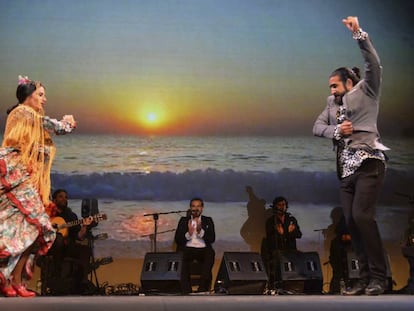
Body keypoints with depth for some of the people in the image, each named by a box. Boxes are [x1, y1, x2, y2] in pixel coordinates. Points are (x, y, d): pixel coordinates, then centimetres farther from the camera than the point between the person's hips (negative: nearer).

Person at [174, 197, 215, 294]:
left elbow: (212, 239, 1)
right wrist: (188, 234, -14)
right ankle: (186, 291, -28)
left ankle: (203, 289, -24)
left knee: (210, 254, -34)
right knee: (182, 257, -34)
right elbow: (177, 239, 4)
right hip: (187, 249, 0)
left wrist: (200, 231, -16)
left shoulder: (208, 220, 15)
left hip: (203, 249, 0)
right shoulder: (183, 220, 15)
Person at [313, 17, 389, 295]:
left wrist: (359, 33, -15)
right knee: (351, 222, 1)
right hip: (347, 169, 7)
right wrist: (336, 131, -5)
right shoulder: (333, 103, 22)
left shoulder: (365, 92, 5)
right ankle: (365, 278, 5)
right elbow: (318, 127, 14)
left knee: (362, 216, -19)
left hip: (368, 164, -7)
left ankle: (378, 277, -12)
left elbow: (374, 65, -9)